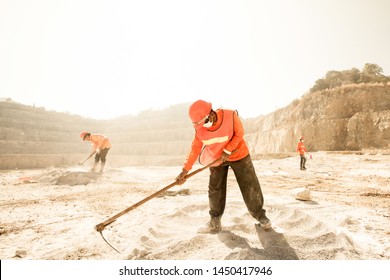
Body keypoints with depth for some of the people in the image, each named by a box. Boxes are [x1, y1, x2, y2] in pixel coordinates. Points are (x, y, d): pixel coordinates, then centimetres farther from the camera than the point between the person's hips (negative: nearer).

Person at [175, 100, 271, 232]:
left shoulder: (230, 116, -30)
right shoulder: (200, 128, -19)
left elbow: (239, 134, -15)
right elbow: (195, 148, -14)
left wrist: (227, 151, -23)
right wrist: (185, 170, -19)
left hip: (238, 154, -2)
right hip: (216, 158, 3)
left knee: (250, 186, 2)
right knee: (215, 189, 1)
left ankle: (259, 215, 23)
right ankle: (215, 222, 14)